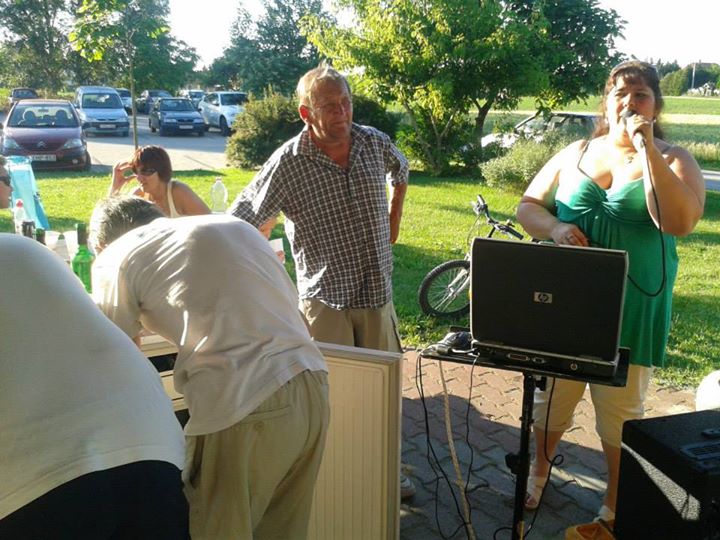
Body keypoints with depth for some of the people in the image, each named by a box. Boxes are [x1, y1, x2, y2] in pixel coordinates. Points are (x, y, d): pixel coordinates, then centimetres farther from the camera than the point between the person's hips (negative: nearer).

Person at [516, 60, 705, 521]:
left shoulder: (674, 161, -2)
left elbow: (679, 222, -20)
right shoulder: (576, 153, 6)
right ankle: (540, 470, 41)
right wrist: (554, 228, -14)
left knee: (620, 410, 8)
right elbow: (528, 206, 8)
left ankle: (617, 502, 31)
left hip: (631, 311, -2)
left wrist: (646, 151, -23)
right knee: (552, 395, 15)